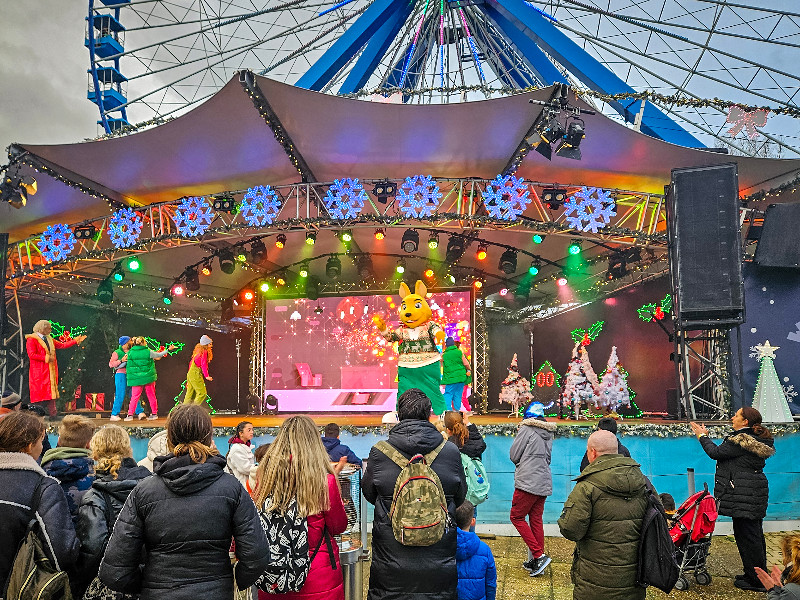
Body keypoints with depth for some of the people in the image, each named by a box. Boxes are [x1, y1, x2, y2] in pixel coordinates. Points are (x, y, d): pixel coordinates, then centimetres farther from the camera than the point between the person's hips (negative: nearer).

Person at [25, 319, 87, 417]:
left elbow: (62, 345, 18)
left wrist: (75, 340, 14)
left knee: (51, 391, 4)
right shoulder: (32, 339, -7)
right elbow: (31, 355, -15)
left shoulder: (49, 339, 17)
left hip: (51, 370, 8)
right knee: (39, 392, -7)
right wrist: (46, 358, -15)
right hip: (39, 372, -7)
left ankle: (52, 413, 5)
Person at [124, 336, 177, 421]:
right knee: (151, 396, 11)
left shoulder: (130, 352, -2)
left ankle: (130, 415, -2)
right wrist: (168, 350, 22)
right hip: (148, 378, 0)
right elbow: (159, 355, 10)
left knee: (134, 397, 4)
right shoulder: (148, 352, -5)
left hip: (136, 378, 1)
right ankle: (154, 413, 17)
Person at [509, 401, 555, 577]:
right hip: (544, 483, 8)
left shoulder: (526, 429, -8)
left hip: (528, 482, -8)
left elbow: (513, 456, -5)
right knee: (536, 520, 11)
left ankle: (539, 555, -7)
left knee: (517, 517, 1)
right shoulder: (548, 433, 13)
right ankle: (536, 562, 13)